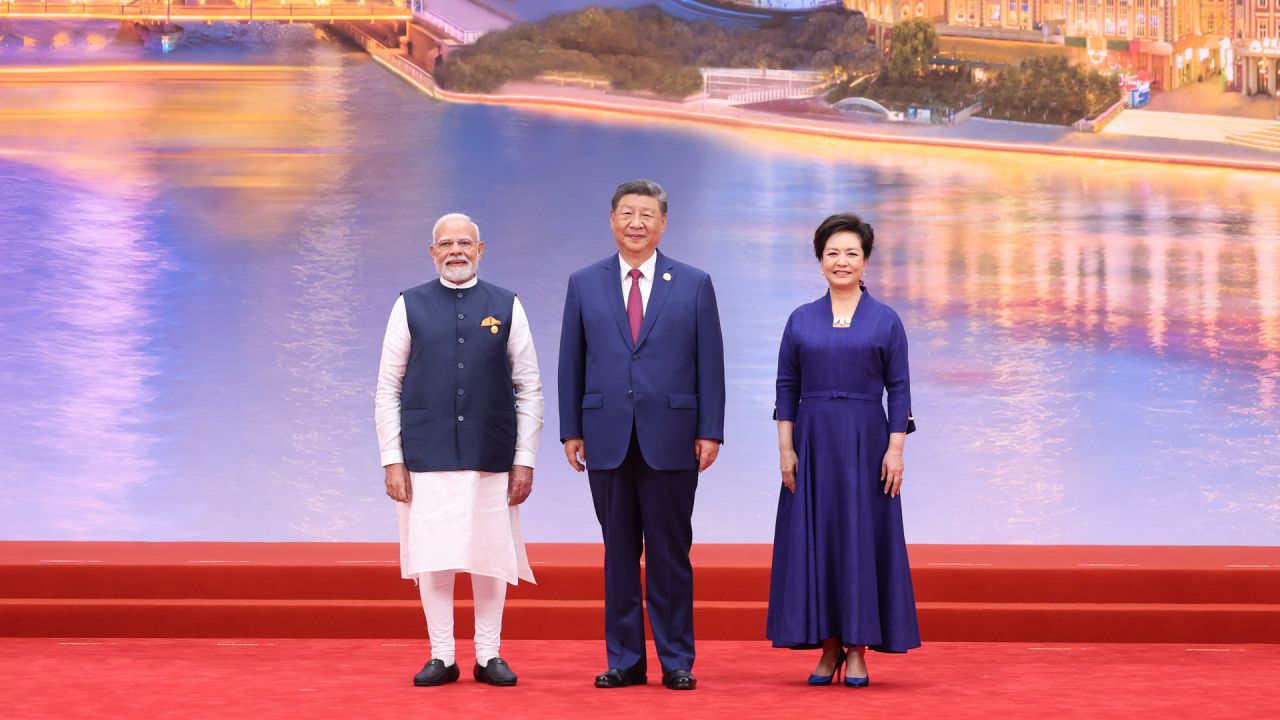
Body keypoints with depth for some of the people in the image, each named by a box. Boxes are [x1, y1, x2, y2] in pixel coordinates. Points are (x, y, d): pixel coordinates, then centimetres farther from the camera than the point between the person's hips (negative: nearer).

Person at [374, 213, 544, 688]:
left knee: (491, 559, 4)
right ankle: (441, 657, 11)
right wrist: (392, 460, -3)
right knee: (432, 559, 0)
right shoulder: (410, 306, 5)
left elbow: (529, 389, 5)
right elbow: (388, 389, 4)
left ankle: (489, 656, 15)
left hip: (491, 458, 0)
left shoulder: (507, 307, 5)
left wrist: (524, 460, -1)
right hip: (426, 457, 0)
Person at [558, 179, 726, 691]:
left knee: (671, 553, 3)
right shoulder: (584, 284, 8)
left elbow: (710, 364, 2)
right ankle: (624, 659, 13)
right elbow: (571, 363, 8)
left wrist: (710, 432, -4)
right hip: (607, 440, 1)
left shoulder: (694, 285, 4)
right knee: (618, 553, 6)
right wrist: (571, 431, 3)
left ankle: (677, 661, 10)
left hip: (670, 439, -1)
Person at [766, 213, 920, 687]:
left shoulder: (886, 321, 2)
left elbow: (899, 389, 0)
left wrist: (896, 449, -8)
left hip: (866, 442, -2)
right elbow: (787, 387, 6)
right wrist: (785, 448, -3)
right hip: (813, 440, 2)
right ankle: (828, 647, 10)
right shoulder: (801, 321, 7)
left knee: (864, 538, -1)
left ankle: (858, 650, 5)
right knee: (815, 538, 2)